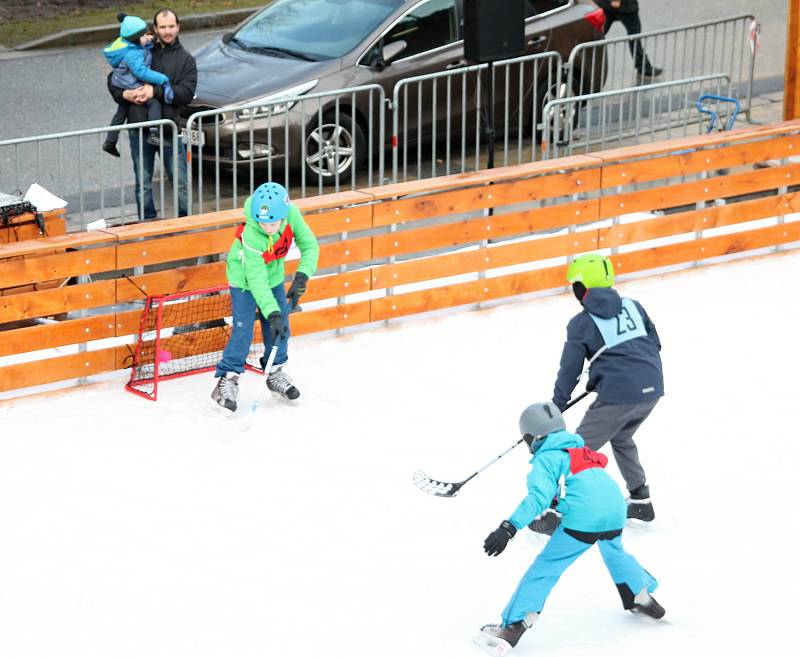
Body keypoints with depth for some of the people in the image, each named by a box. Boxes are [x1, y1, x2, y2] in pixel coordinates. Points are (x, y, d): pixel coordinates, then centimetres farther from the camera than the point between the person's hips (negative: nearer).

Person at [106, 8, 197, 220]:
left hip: (170, 129, -1)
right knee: (143, 184, 8)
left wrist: (155, 91, -17)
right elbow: (113, 79, 14)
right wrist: (124, 94, -7)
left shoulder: (186, 59, 7)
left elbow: (186, 92, -8)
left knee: (180, 183, 3)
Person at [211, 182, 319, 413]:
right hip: (244, 278, -5)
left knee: (280, 326, 10)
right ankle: (227, 380, 2)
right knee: (243, 330, -10)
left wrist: (301, 276, -29)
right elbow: (256, 279, -36)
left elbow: (310, 244, -16)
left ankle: (275, 373, 29)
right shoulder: (250, 236, -39)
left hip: (274, 274, 5)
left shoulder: (291, 213, -28)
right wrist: (273, 313, -40)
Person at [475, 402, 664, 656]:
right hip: (615, 512, 7)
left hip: (583, 520, -7)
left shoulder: (545, 459, 5)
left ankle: (514, 626, -11)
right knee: (615, 553, 38)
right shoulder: (582, 449, 27)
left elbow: (538, 497, -10)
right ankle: (643, 598, 51)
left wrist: (509, 528, -18)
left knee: (545, 568, -3)